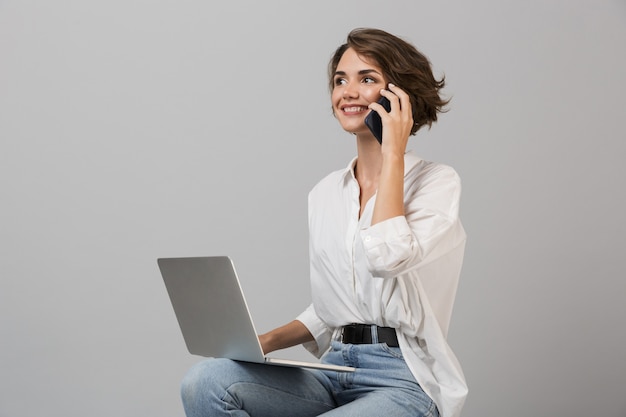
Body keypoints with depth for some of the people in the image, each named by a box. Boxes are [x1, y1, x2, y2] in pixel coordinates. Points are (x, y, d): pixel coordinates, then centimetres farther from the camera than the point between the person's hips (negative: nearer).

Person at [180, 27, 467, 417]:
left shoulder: (438, 182, -3)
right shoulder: (324, 193, 14)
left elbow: (390, 256, -23)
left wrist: (392, 154, -12)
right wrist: (266, 342, 2)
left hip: (402, 380, -5)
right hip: (333, 370, 6)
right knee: (206, 381, -21)